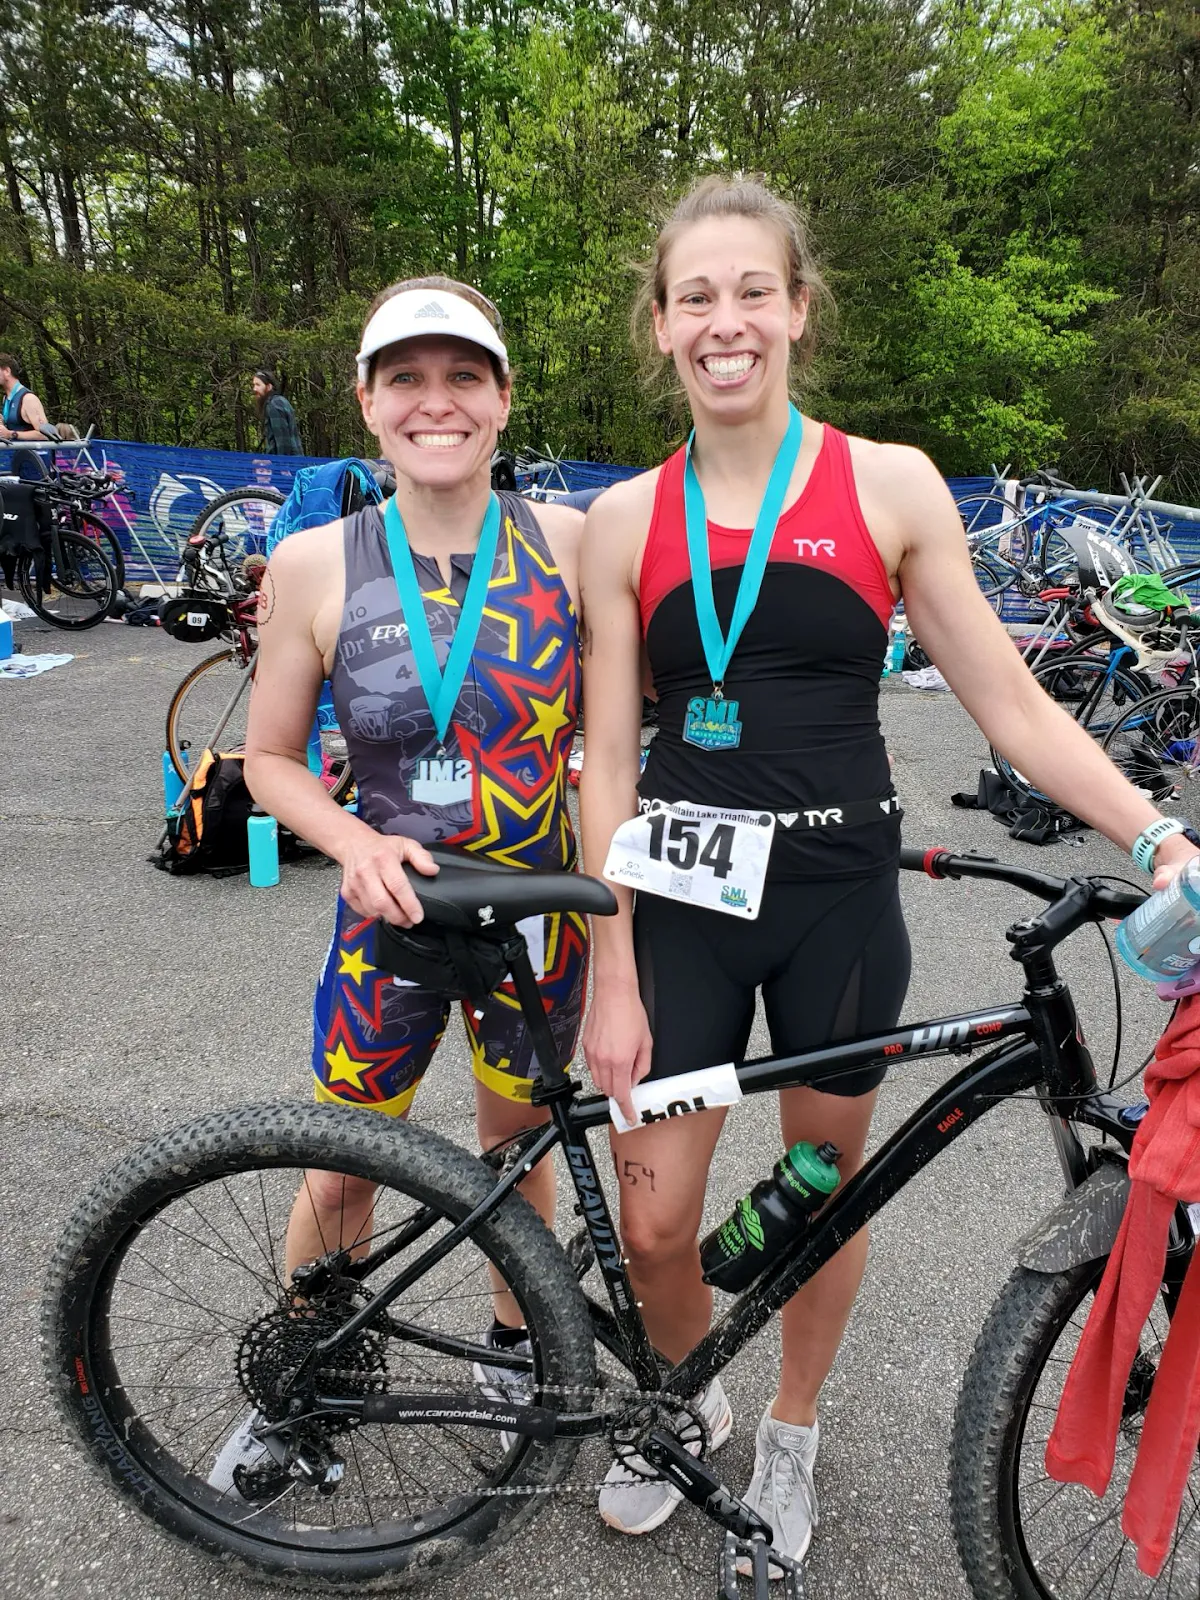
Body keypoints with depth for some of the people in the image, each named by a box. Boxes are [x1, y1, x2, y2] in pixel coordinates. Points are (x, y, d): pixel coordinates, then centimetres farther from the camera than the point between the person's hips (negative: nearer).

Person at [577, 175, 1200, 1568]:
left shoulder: (890, 487, -2)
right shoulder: (625, 522, 0)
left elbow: (1010, 707, 0)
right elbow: (608, 764, -2)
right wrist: (613, 979, -6)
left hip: (838, 893, 0)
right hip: (683, 895, 1)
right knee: (651, 1220, 4)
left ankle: (790, 1430, 45)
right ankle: (687, 1400, 40)